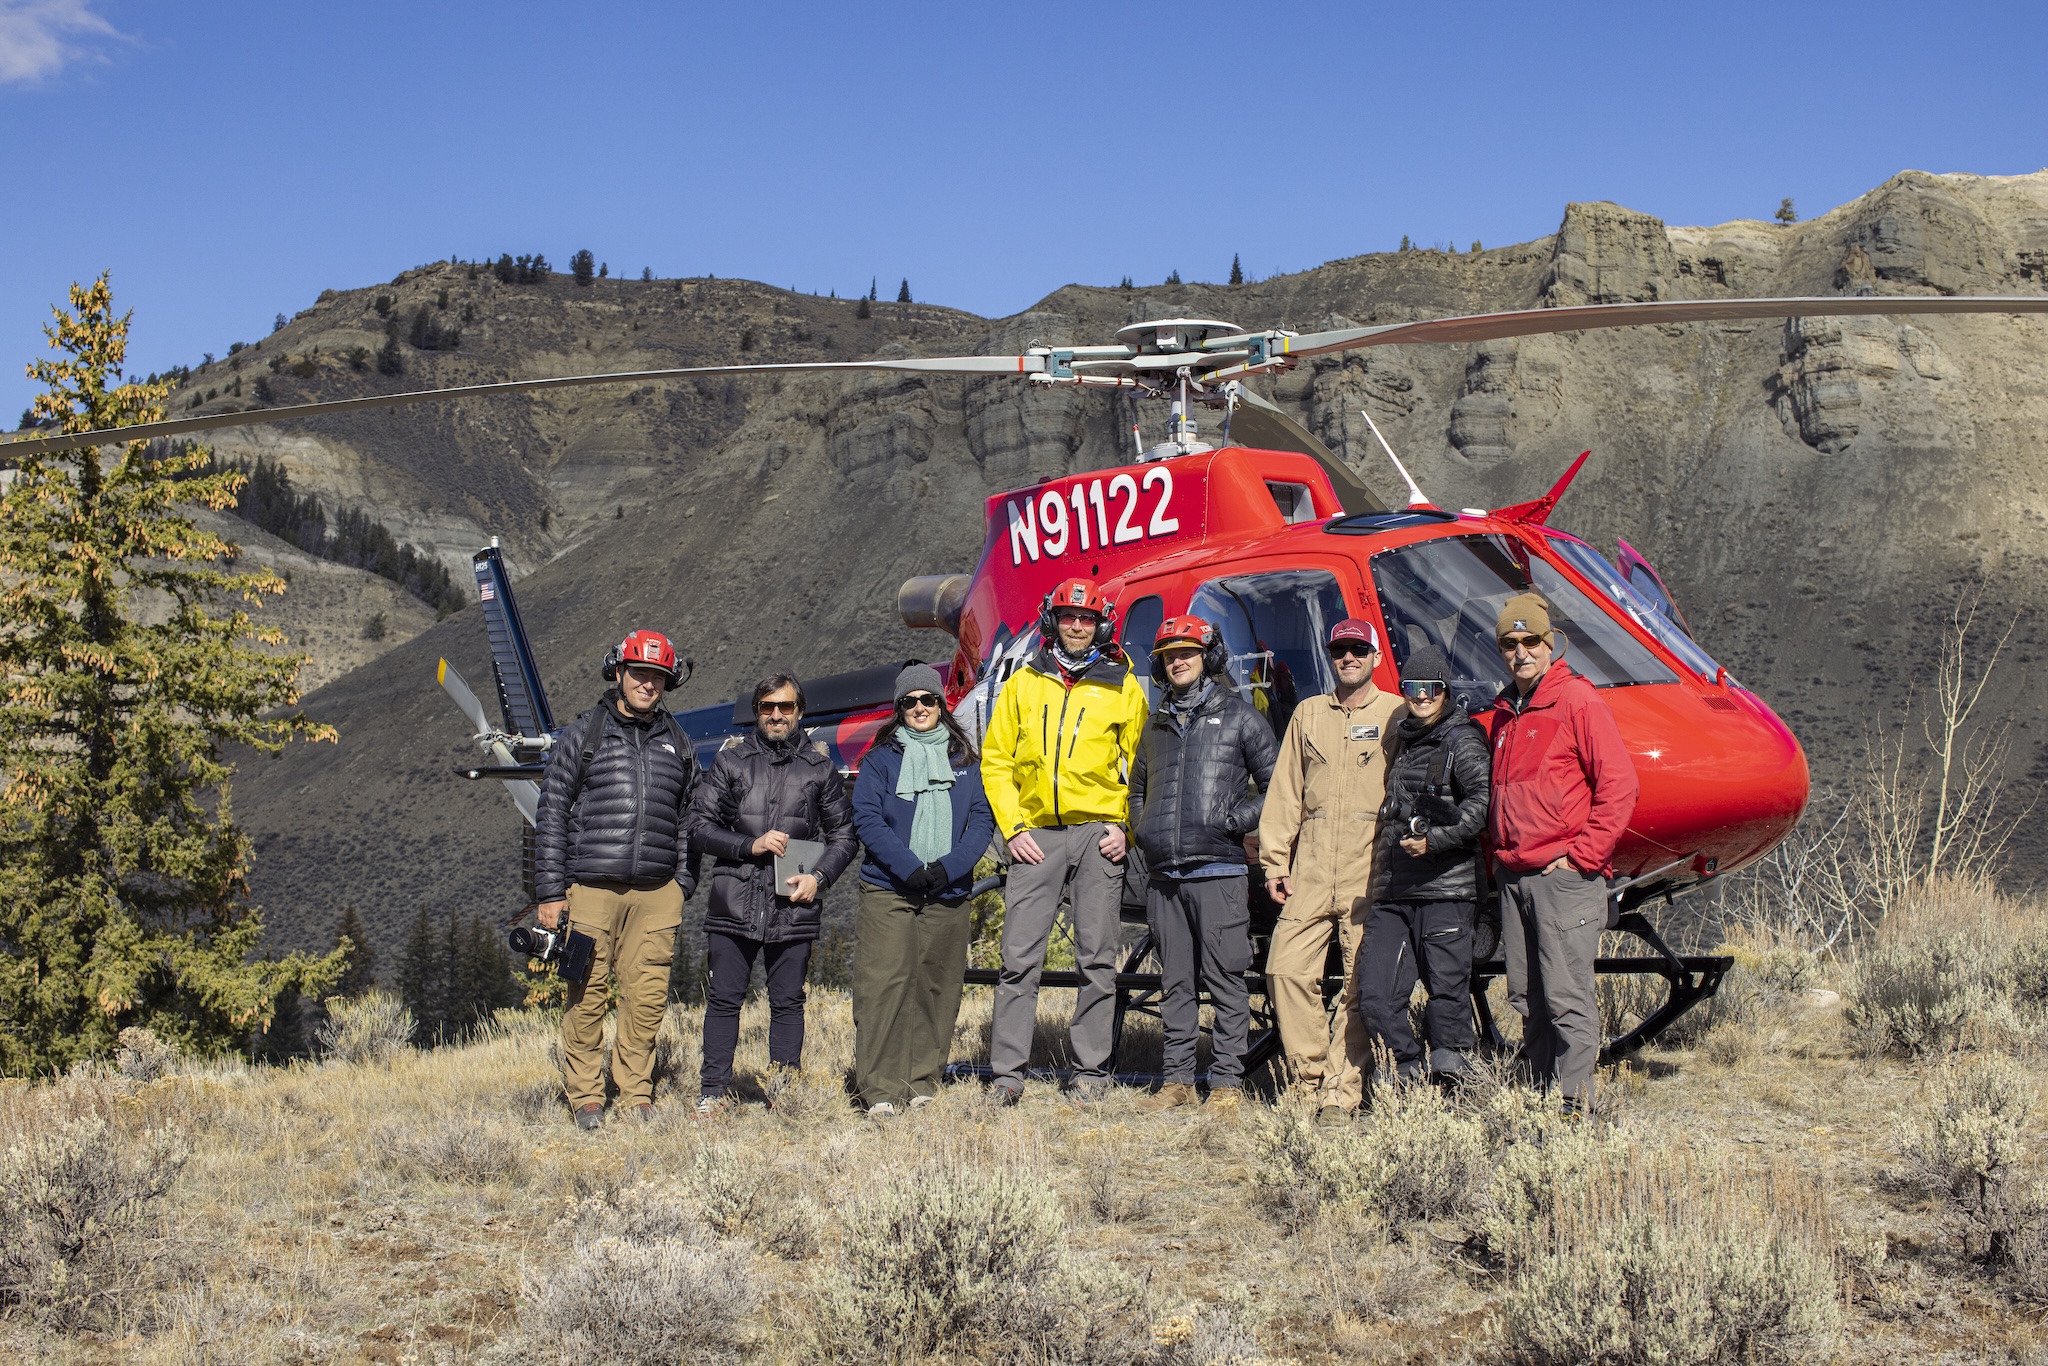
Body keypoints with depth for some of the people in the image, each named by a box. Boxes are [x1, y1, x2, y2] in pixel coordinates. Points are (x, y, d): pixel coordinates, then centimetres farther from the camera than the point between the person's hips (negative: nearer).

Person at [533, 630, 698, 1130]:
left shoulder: (677, 744, 15)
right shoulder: (581, 736, 5)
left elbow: (685, 821, 20)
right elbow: (551, 814, 3)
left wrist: (681, 887, 11)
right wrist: (549, 893, -3)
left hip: (656, 892, 3)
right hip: (591, 887, -3)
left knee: (647, 996, 1)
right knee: (587, 995, -1)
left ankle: (636, 1097, 11)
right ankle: (585, 1098, 8)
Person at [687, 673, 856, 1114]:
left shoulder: (819, 767, 10)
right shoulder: (731, 760, 8)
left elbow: (843, 835, 15)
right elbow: (698, 826, 5)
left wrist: (819, 876, -2)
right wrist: (751, 845, -9)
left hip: (793, 907, 1)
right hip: (734, 902, 0)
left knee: (788, 1002, 5)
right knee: (723, 999, 2)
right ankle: (713, 1091, 8)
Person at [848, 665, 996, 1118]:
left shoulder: (964, 759, 13)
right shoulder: (881, 757, 6)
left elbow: (982, 820, 6)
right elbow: (866, 818, -3)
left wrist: (948, 867, -10)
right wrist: (909, 868, -14)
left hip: (949, 894, 3)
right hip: (888, 890, -2)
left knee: (937, 990, 4)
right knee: (883, 986, -10)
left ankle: (922, 1084, 12)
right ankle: (881, 1090, -9)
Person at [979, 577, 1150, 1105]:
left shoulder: (1123, 688, 7)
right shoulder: (1023, 684, 11)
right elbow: (996, 759, 10)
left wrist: (1127, 828, -4)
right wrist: (1012, 828, 0)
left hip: (1099, 835, -1)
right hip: (1036, 836, 1)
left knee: (1097, 959, 2)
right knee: (1020, 958, -3)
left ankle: (1091, 1070, 10)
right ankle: (1007, 1072, 1)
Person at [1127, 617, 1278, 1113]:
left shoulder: (1238, 715, 4)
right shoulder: (1158, 723, 20)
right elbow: (1137, 788, 32)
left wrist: (1235, 821, -8)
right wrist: (1141, 831, 14)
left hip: (1218, 871, -5)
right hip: (1163, 875, 5)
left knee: (1224, 979, -5)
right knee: (1175, 982, 8)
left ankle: (1227, 1081, -1)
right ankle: (1177, 1080, 13)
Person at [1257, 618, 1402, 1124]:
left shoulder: (1397, 716, 6)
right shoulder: (1309, 714, 18)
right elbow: (1285, 792, 16)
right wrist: (1275, 861, 9)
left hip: (1371, 872, -3)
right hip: (1310, 870, 4)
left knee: (1362, 982, -3)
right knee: (1286, 968, -5)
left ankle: (1341, 1092, 2)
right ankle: (1310, 1077, 7)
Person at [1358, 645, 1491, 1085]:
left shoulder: (1460, 740, -2)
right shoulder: (1403, 740, 20)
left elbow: (1483, 801, -16)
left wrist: (1436, 840, -21)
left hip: (1446, 888, -7)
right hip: (1394, 892, 7)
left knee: (1448, 991, -5)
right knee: (1374, 996, 0)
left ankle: (1449, 1076, 6)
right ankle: (1411, 1072, 13)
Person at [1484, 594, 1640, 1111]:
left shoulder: (1577, 700, -5)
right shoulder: (1504, 712, 17)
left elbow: (1618, 784, -10)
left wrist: (1582, 855, -12)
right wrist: (1499, 851, 13)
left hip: (1565, 876, -7)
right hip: (1513, 876, 7)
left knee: (1567, 997, -8)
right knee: (1526, 999, 8)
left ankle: (1575, 1105, -6)